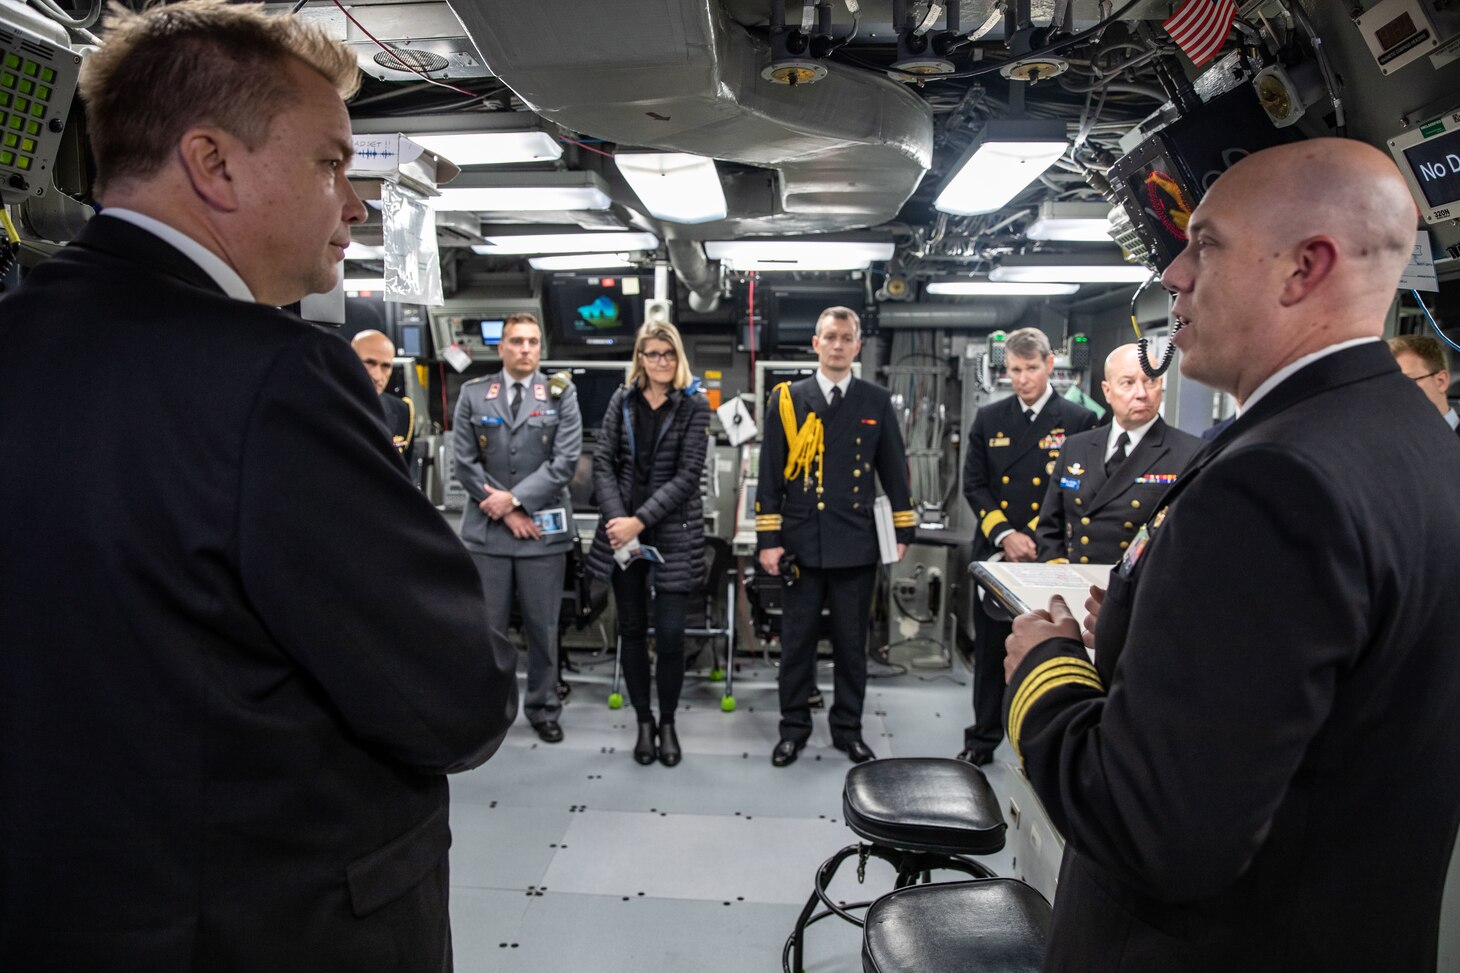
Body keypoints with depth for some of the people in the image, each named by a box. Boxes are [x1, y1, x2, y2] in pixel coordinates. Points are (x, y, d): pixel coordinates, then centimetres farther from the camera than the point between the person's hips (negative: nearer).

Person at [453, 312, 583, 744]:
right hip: (486, 529, 1)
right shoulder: (473, 394, 6)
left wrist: (515, 498, -12)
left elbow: (566, 460, -6)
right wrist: (506, 512, -7)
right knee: (488, 627, 7)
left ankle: (543, 709, 25)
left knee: (543, 628, 8)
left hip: (544, 528, -1)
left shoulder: (560, 393, 3)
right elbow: (464, 462, 1)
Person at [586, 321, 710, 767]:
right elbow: (603, 463, 2)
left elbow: (688, 475, -10)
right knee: (632, 630, 9)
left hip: (673, 534, -3)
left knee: (670, 634, -2)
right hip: (621, 532, 3)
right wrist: (616, 518, -12)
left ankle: (668, 722, 19)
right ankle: (643, 722, 24)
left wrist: (639, 521, -16)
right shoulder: (622, 400, 7)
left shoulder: (694, 405, -3)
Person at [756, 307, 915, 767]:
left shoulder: (877, 403, 5)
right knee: (797, 640, 9)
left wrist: (904, 531, 6)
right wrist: (768, 539, -4)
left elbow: (894, 470, 9)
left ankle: (847, 727, 26)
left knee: (852, 641, 10)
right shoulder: (787, 399, 1)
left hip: (856, 545, 1)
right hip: (801, 543, -1)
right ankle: (794, 727, 24)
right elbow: (769, 474, 0)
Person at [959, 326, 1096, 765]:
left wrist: (1033, 541, -13)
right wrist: (1004, 535, -10)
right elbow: (973, 485, 3)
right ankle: (983, 738, 25)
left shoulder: (1079, 421, -1)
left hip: (1048, 559, -3)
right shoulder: (988, 419, 8)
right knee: (989, 650, 11)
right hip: (993, 553, 3)